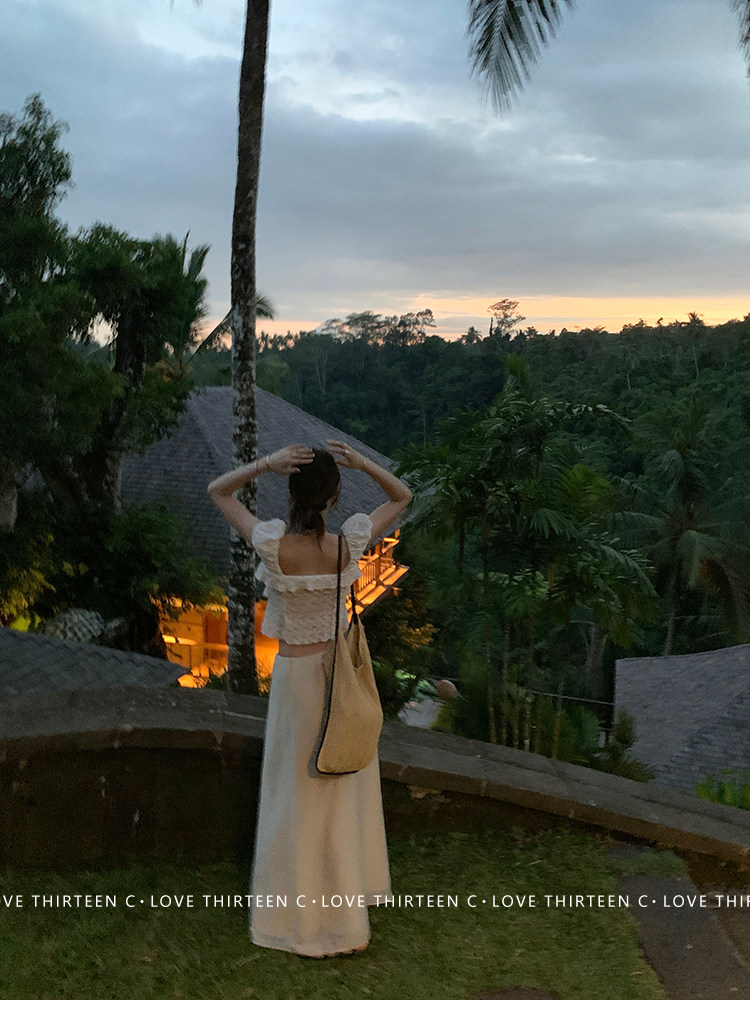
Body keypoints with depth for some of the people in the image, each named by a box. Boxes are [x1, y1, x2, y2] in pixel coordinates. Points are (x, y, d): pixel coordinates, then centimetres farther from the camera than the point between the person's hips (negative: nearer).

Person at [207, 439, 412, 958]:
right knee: (345, 786, 20)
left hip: (296, 672, -1)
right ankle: (347, 897, 36)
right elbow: (402, 496, -2)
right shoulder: (348, 545, -18)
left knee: (298, 792, 15)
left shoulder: (272, 545, -22)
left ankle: (302, 914, 28)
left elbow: (218, 491, -7)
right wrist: (363, 463, -17)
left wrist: (265, 463, -22)